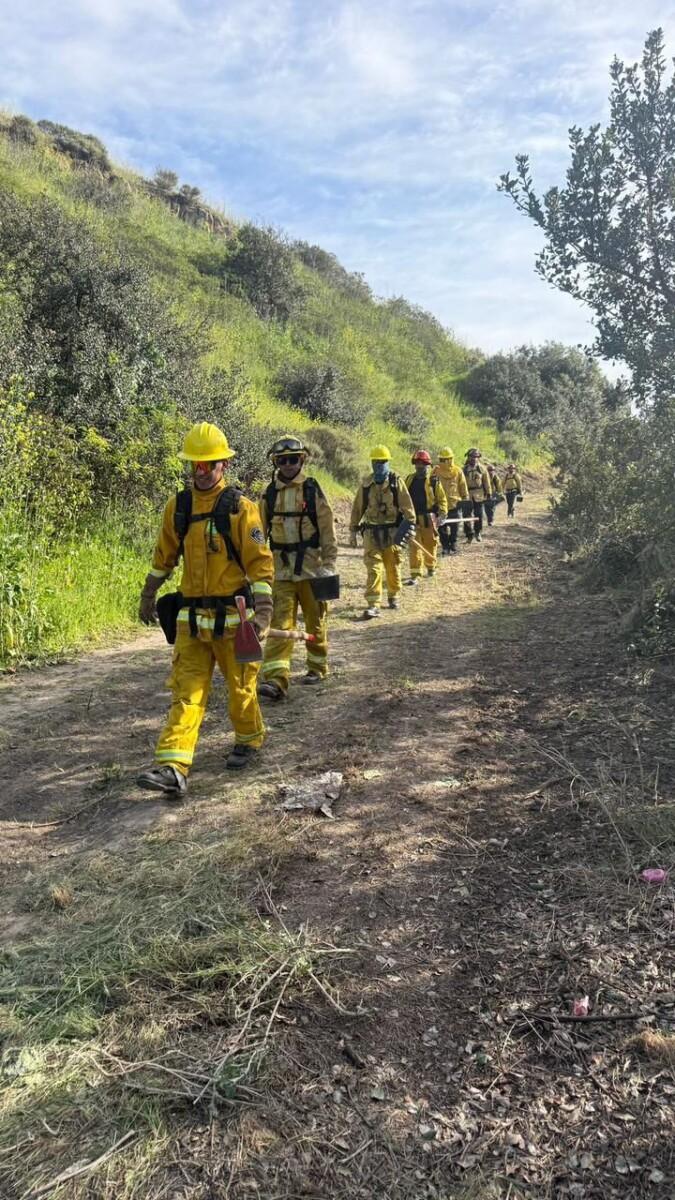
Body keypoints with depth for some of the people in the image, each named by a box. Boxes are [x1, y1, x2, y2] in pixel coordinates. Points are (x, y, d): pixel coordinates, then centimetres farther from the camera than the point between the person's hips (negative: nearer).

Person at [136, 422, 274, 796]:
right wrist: (148, 595, 22)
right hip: (191, 616, 4)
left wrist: (263, 612, -18)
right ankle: (173, 768, -5)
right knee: (186, 691, -1)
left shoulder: (240, 508, -9)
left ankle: (249, 739, 36)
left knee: (240, 686, 11)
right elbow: (164, 554, 18)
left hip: (232, 615, -4)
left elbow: (260, 562, -11)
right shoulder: (177, 506, 5)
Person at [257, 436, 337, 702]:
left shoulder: (313, 492, -3)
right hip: (281, 570, 2)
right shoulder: (269, 495, 6)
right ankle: (276, 680, -10)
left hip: (311, 568, -2)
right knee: (280, 625, -6)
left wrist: (329, 564, -8)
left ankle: (318, 667, 29)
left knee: (315, 620, 11)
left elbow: (328, 531, -3)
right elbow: (262, 533, 12)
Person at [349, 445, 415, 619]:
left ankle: (394, 596, 32)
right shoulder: (366, 483, 4)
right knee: (373, 568, -8)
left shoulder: (396, 481, -2)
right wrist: (353, 530, 9)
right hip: (372, 532, 1)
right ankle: (373, 605, -11)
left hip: (392, 531, -1)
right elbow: (357, 508, 10)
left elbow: (406, 505, -4)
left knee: (393, 567, 10)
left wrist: (410, 525, -11)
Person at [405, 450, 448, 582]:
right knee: (414, 546, -6)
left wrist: (442, 514, -9)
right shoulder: (409, 480, 8)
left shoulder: (434, 481, -2)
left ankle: (431, 567, 37)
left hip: (428, 519, -2)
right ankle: (415, 575, -7)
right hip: (413, 518, 2)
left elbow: (442, 499, 1)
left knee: (430, 544, 12)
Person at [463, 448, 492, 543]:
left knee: (479, 515, 8)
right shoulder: (464, 469, 3)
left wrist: (488, 494, 5)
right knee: (467, 515, -6)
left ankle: (478, 533, 25)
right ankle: (469, 534, -2)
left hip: (479, 496, 1)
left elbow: (486, 482, 8)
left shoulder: (482, 469, 5)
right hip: (467, 495, -1)